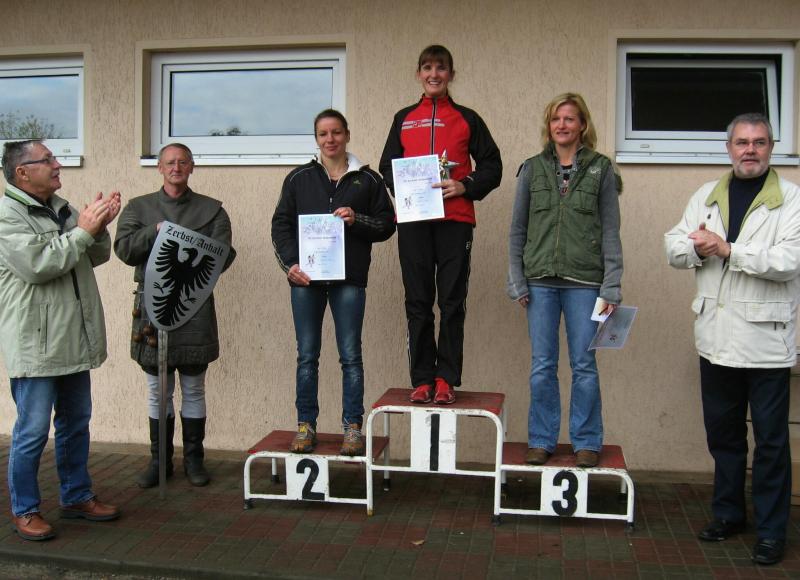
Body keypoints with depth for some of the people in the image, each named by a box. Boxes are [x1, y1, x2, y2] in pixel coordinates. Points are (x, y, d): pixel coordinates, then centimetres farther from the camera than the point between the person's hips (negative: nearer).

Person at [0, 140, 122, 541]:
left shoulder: (61, 208, 12)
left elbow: (96, 257, 16)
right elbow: (37, 264, -23)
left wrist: (100, 227, -4)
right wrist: (83, 230, -20)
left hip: (73, 340, 8)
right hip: (35, 345, -8)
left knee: (76, 424, 17)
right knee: (32, 432, 1)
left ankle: (77, 497, 30)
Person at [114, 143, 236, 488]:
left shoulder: (212, 210, 7)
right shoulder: (138, 207, 10)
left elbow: (223, 255, -4)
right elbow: (123, 249, -3)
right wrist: (155, 231, -17)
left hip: (196, 307, -1)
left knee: (193, 389, 7)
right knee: (158, 391, 9)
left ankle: (193, 459, 18)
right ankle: (159, 459, 21)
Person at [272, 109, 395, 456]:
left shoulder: (367, 180, 7)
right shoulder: (299, 179, 10)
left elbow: (386, 224, 7)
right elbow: (281, 224, 9)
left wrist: (357, 220, -12)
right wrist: (289, 263, -4)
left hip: (349, 280, -1)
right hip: (305, 278, 1)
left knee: (350, 355, 1)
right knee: (307, 355, 6)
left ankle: (352, 427, 10)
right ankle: (306, 425, 15)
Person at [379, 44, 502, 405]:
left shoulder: (467, 119, 12)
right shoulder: (403, 119, 17)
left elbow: (492, 166, 9)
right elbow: (387, 166, 18)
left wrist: (464, 186, -8)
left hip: (455, 220, -1)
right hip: (412, 220, 2)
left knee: (452, 301, -2)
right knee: (418, 301, 2)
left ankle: (446, 379, 5)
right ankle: (422, 379, 9)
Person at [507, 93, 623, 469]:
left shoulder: (601, 169, 3)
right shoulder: (532, 169, 8)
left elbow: (610, 231, 1)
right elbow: (517, 230, 9)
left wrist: (611, 287, -5)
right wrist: (517, 282, 3)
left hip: (584, 282, -1)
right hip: (540, 282, 2)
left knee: (584, 365, 4)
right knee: (542, 366, 7)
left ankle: (586, 442, 17)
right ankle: (541, 441, 19)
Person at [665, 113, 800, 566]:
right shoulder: (707, 196, 11)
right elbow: (674, 246, 7)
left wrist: (726, 249, -19)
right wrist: (696, 248, -14)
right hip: (717, 339, 5)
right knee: (723, 433, 16)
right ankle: (729, 513, 32)